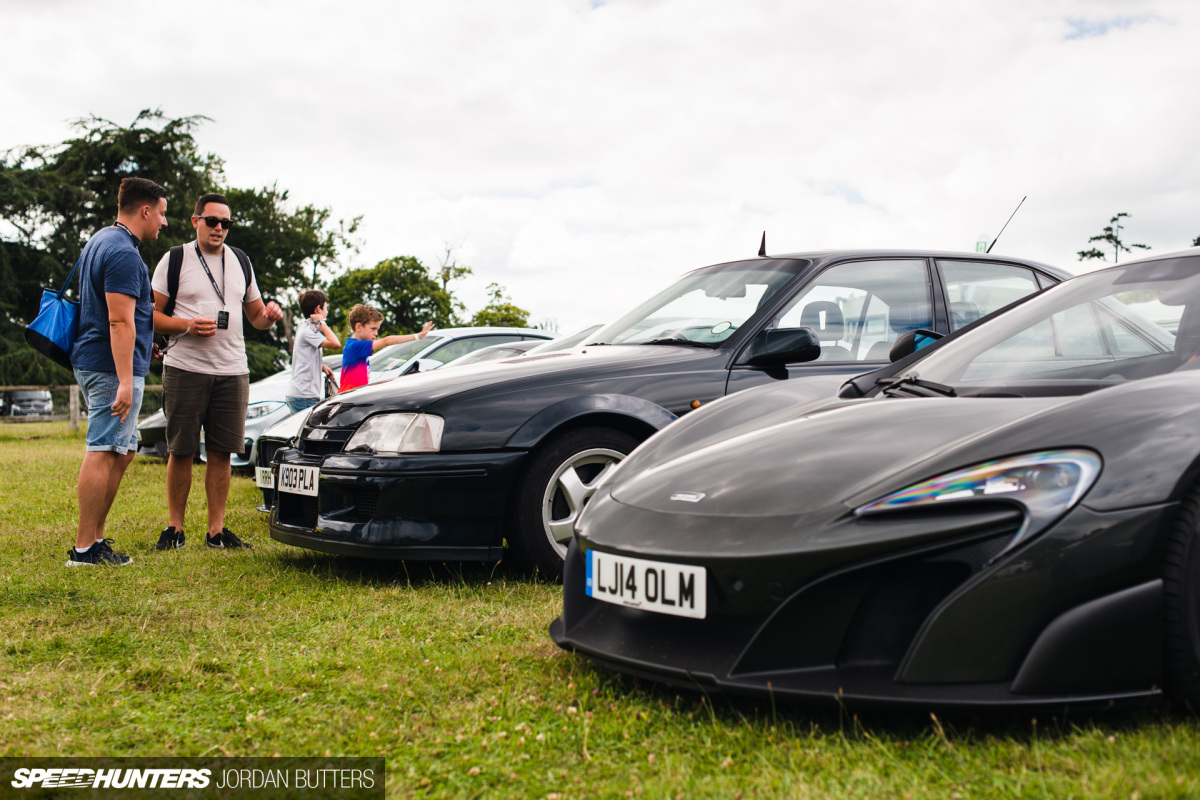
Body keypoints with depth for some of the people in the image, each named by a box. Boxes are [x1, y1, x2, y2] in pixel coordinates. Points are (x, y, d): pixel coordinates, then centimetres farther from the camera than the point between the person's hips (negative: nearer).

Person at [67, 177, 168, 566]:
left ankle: (94, 538, 17)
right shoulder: (123, 253, -15)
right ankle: (85, 548, -5)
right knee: (104, 453, -8)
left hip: (94, 361, 11)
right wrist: (125, 380, -24)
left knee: (122, 452, 14)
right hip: (113, 368, -11)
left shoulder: (101, 241, 19)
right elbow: (120, 321, -22)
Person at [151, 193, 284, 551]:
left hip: (232, 371, 3)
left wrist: (269, 315, -2)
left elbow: (255, 316, 21)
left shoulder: (241, 262, 16)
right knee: (181, 451, 0)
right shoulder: (175, 260, 3)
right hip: (185, 369, -3)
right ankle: (174, 528, 12)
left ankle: (217, 529, 11)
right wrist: (187, 326, -16)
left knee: (221, 452, 4)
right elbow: (151, 314, 1)